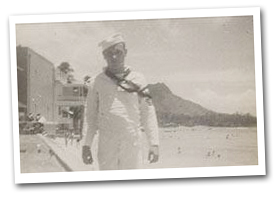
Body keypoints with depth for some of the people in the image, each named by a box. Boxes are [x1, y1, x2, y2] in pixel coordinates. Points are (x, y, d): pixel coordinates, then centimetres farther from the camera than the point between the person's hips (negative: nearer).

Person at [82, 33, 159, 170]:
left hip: (133, 144, 0)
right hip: (106, 146, 0)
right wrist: (86, 145, 3)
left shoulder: (138, 80, 6)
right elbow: (90, 115, 9)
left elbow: (148, 113, 5)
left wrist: (154, 144, -1)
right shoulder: (97, 83, 7)